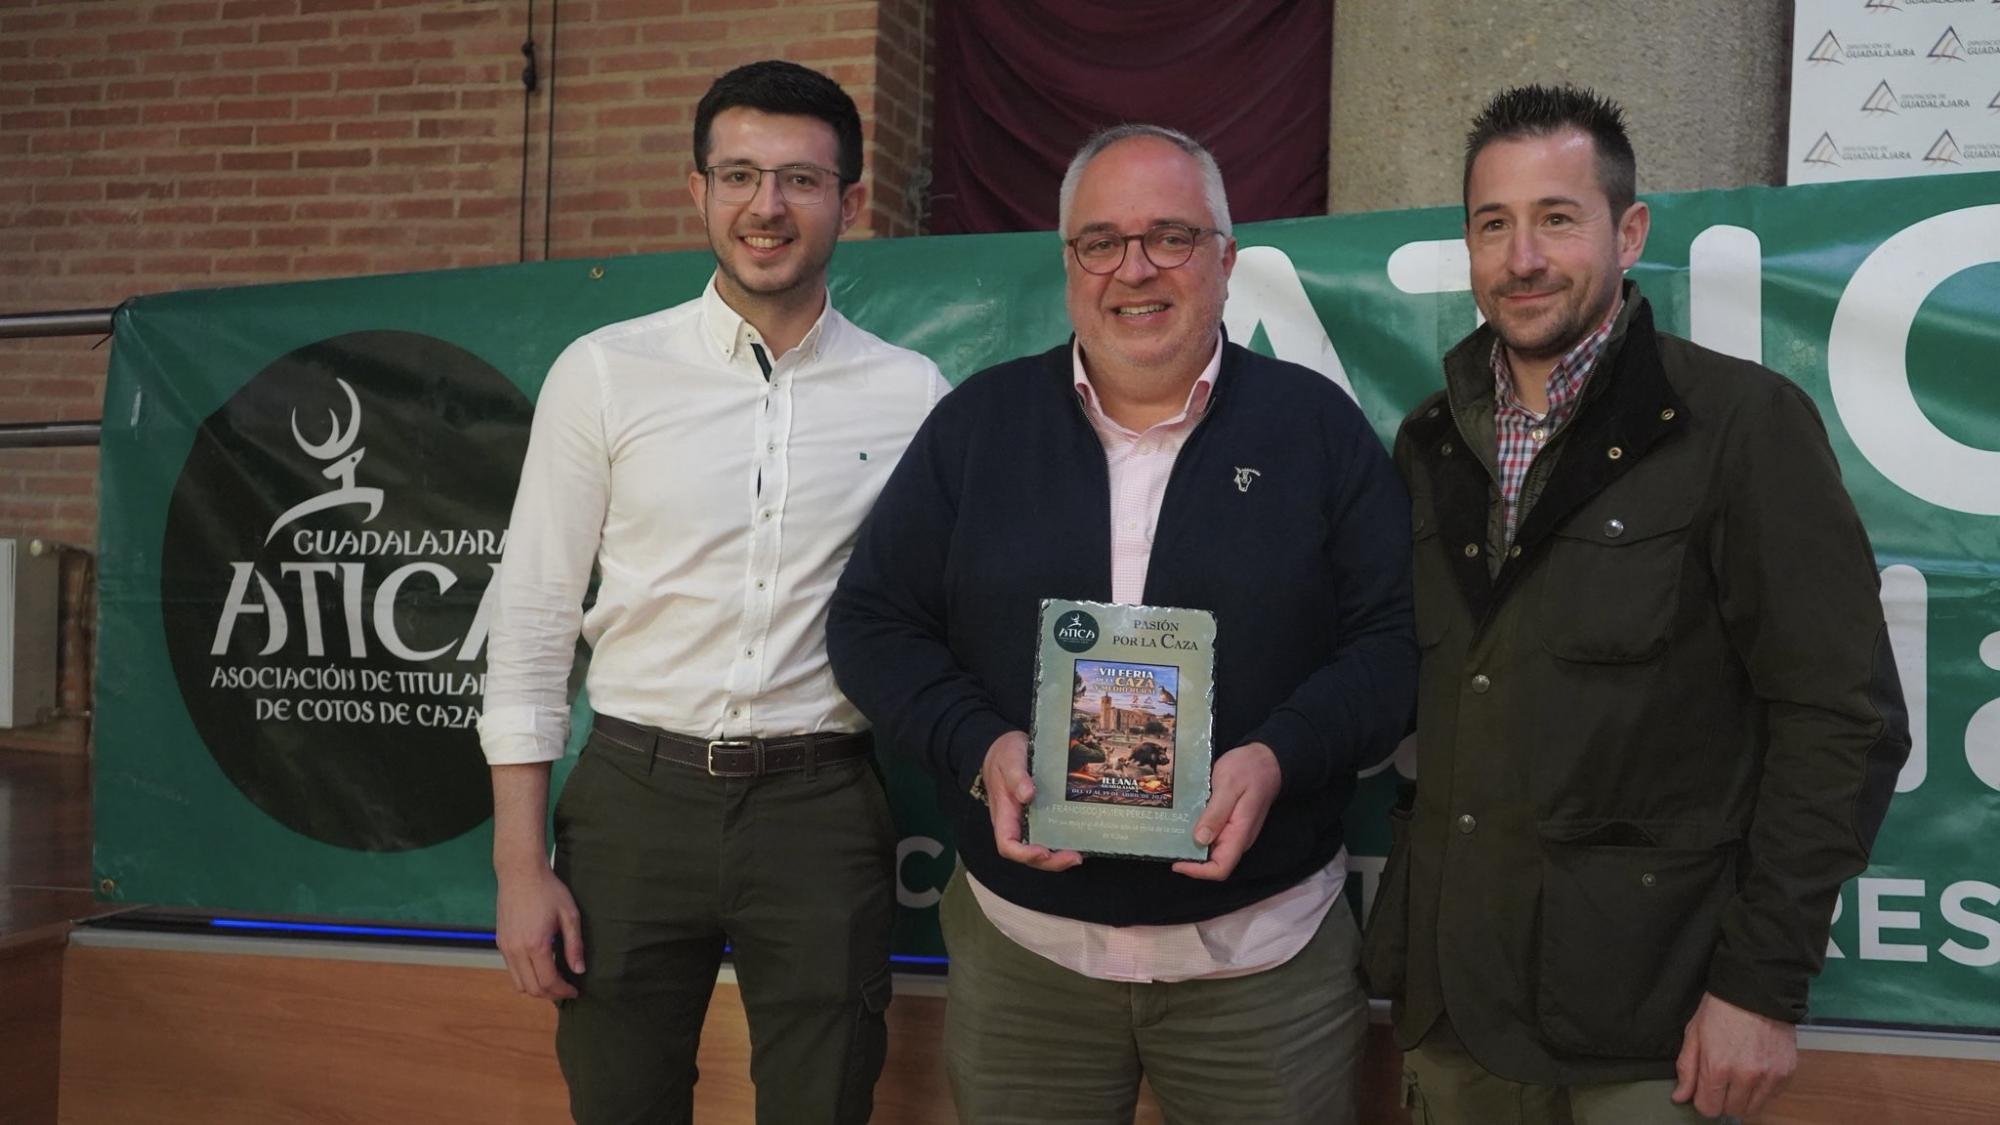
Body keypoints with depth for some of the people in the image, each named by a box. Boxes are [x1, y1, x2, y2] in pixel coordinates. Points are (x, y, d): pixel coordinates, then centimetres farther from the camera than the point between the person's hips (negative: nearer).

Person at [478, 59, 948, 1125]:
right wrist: (520, 866, -2)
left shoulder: (914, 395, 1)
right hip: (637, 796, 0)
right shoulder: (604, 372, 0)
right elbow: (533, 622, 1)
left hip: (823, 807, 0)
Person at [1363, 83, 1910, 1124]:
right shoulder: (1432, 441, 7)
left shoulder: (1741, 423, -9)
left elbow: (1841, 720, -11)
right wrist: (1405, 924, 5)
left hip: (1646, 1018, -4)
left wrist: (1765, 982, -13)